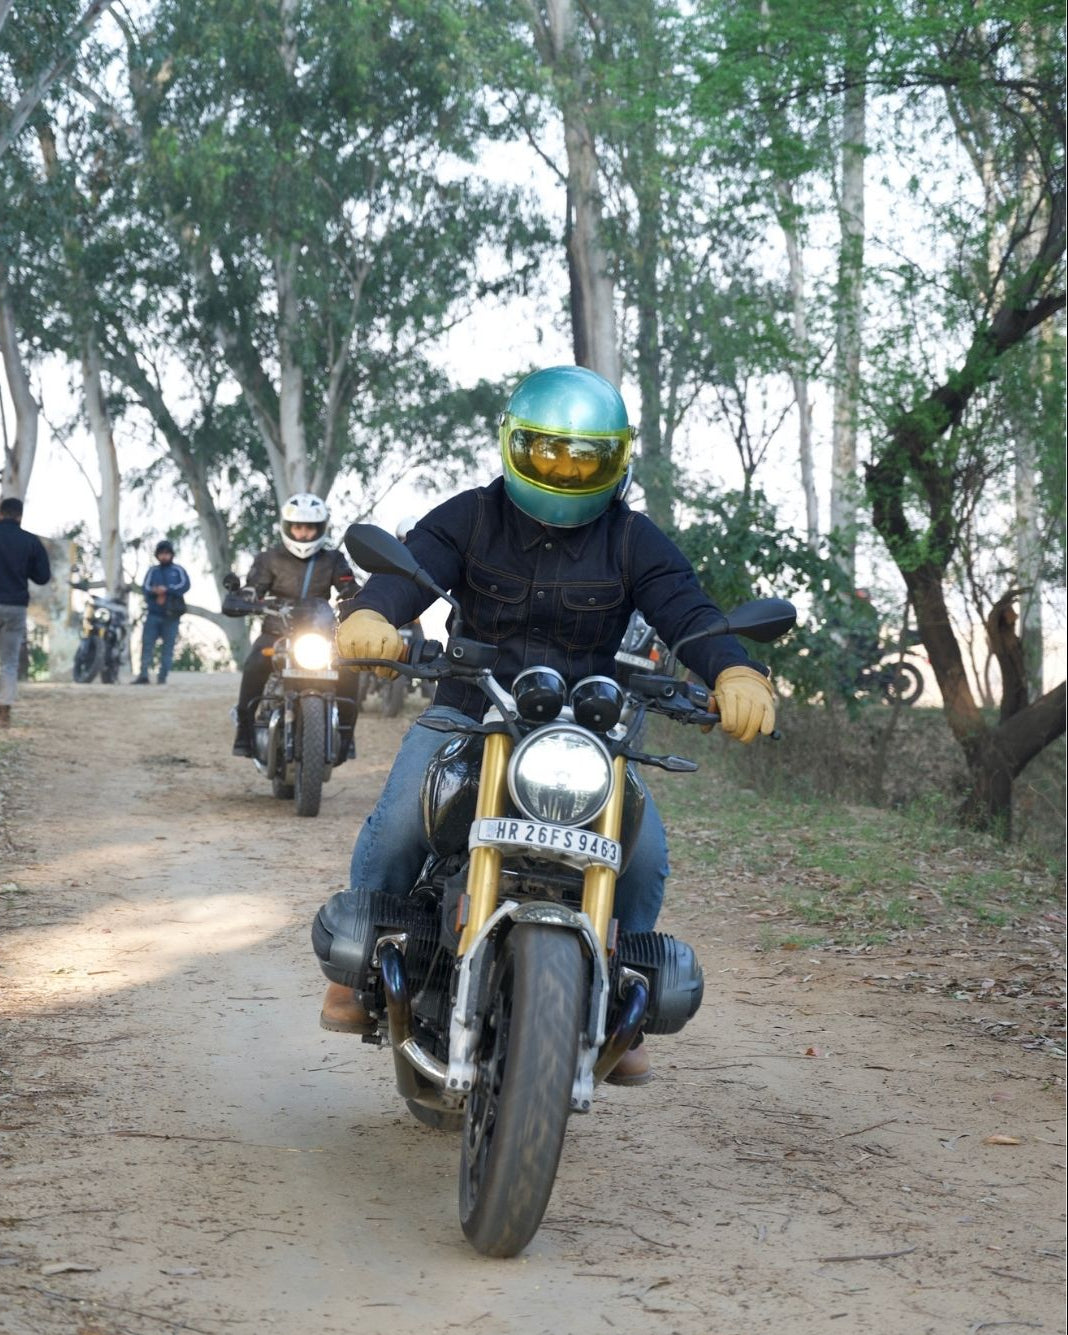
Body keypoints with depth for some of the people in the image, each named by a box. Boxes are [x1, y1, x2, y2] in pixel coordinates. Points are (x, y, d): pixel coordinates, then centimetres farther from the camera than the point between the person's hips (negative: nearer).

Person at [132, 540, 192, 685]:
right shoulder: (153, 571, 13)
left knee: (168, 647, -2)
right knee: (147, 643, -5)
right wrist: (156, 592, -22)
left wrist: (167, 590, -18)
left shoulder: (178, 570, 8)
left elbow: (185, 585, -8)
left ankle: (163, 677, 0)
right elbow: (145, 588, 0)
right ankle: (143, 675, -5)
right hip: (153, 613, 2)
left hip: (171, 615, -2)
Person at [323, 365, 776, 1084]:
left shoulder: (633, 540, 2)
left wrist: (736, 671, -38)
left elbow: (687, 610, -14)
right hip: (467, 714, -1)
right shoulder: (471, 518, 1)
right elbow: (410, 565, -18)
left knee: (644, 851, -20)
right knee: (400, 822, -26)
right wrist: (371, 614, -45)